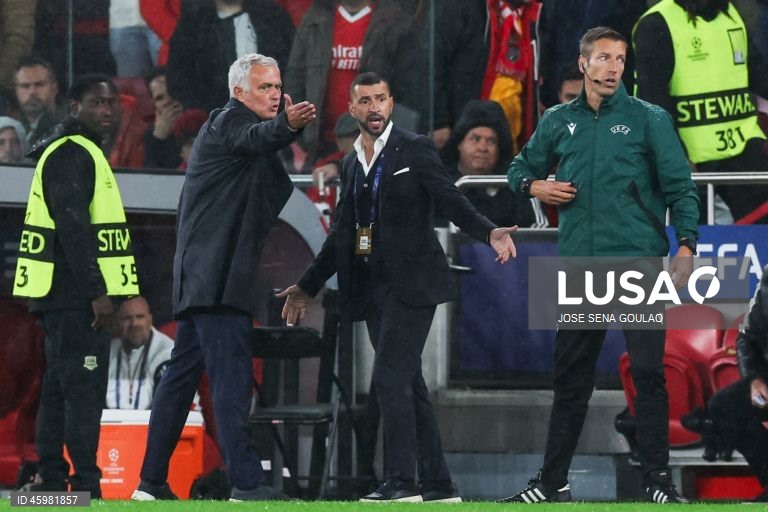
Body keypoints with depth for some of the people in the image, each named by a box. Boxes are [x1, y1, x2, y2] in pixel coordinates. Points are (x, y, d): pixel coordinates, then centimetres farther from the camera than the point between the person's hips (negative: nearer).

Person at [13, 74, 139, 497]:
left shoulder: (79, 152, 20)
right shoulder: (71, 154, -12)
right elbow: (73, 226, -21)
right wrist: (97, 291, -22)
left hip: (64, 298, 11)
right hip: (75, 295, -11)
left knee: (59, 390, 12)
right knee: (85, 387, -12)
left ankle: (52, 482, 15)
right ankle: (85, 486, -16)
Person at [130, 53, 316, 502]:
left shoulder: (233, 126, 24)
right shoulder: (230, 121, -7)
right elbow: (255, 138, -33)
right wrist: (287, 126, -52)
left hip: (202, 277, 11)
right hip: (218, 276, -11)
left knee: (184, 373, 12)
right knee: (232, 377, -15)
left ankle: (152, 481, 17)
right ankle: (247, 482, -21)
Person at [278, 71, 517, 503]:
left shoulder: (414, 149, -3)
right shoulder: (351, 163, 16)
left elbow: (452, 201, -10)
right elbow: (343, 234, 22)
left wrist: (489, 233, -27)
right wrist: (308, 286, 24)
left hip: (410, 284, -7)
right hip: (373, 288, 7)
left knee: (391, 378, -15)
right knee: (407, 385, 8)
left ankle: (402, 480, -14)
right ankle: (438, 484, 12)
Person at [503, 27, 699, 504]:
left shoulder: (649, 119, 2)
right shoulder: (558, 121, 12)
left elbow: (680, 187, -2)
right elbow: (521, 168, 25)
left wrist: (686, 245, -14)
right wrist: (535, 186, 2)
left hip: (639, 263, -3)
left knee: (649, 372, -5)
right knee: (570, 377, 8)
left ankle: (659, 480, -1)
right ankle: (553, 482, 14)